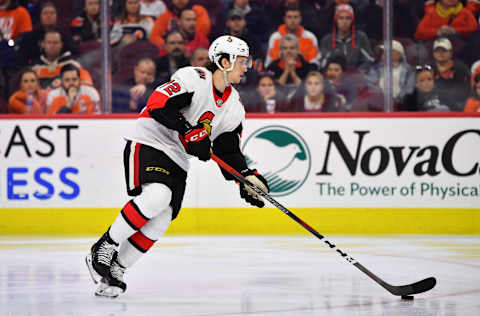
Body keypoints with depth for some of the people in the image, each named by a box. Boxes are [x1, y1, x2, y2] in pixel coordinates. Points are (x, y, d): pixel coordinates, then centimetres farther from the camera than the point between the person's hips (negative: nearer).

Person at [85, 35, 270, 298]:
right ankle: (104, 249, -19)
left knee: (160, 221, -9)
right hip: (148, 145, -7)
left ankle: (116, 269, 1)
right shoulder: (194, 78, -14)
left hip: (177, 161, 7)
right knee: (157, 195, -31)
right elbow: (158, 105, -24)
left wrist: (247, 178, -1)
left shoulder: (234, 107, 9)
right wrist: (189, 132, -28)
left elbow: (229, 151, 13)